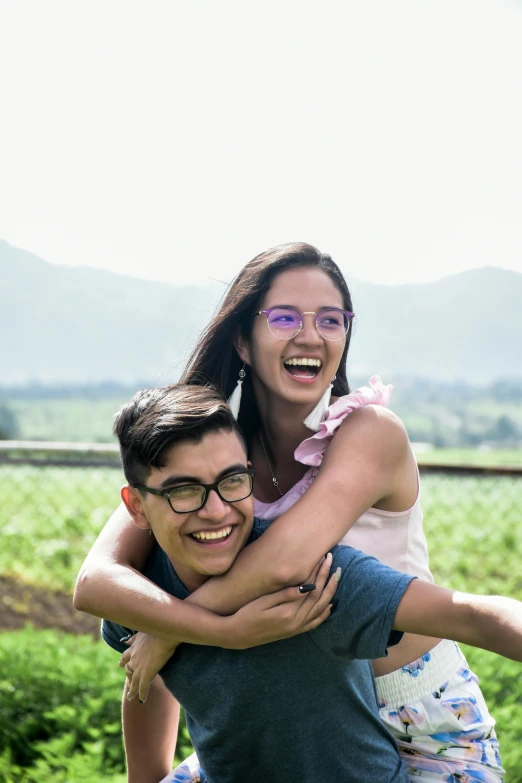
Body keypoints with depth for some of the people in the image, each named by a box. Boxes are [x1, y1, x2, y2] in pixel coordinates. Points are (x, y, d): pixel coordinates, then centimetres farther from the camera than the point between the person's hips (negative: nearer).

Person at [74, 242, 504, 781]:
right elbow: (95, 582, -23)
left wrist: (165, 634, -25)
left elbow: (286, 560, -38)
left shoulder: (370, 431, -21)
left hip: (428, 725, -3)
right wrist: (226, 631, -37)